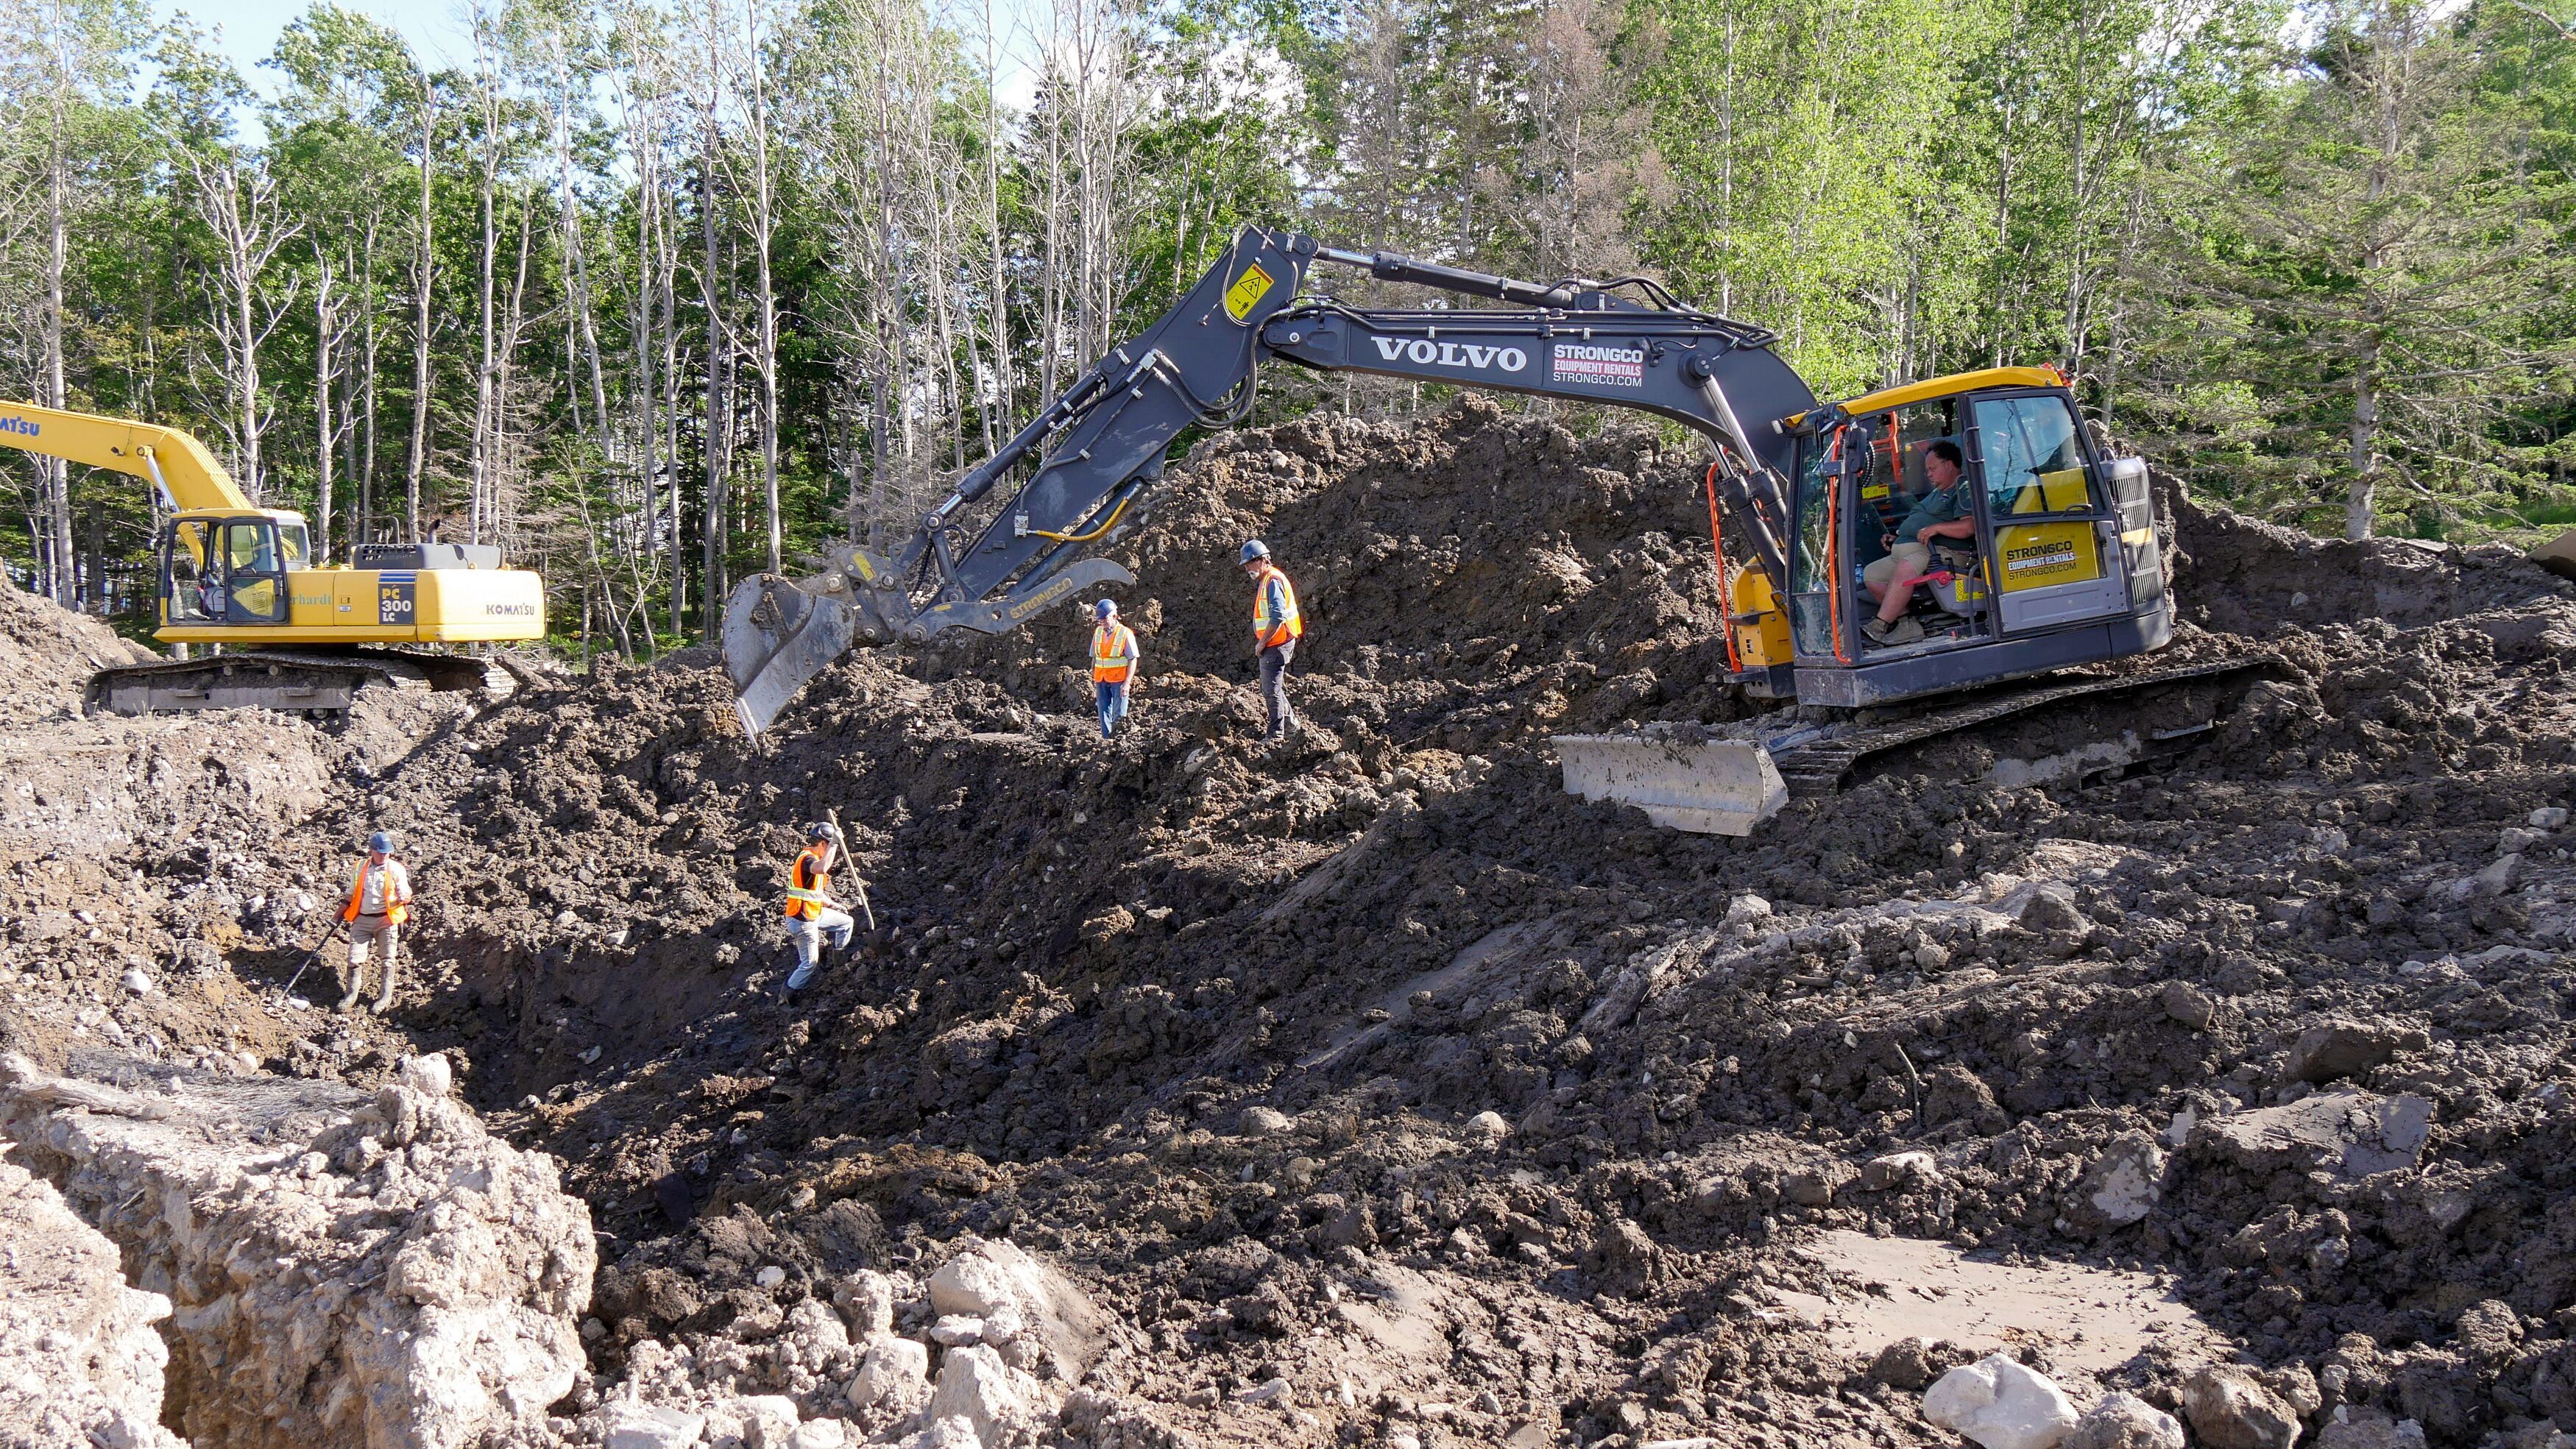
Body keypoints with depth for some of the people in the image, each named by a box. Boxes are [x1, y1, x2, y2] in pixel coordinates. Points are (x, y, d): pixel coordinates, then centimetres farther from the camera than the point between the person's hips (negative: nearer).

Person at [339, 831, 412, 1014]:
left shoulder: (396, 869, -3)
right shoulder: (361, 867, 7)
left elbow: (404, 896, 0)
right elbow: (351, 895, 16)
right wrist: (339, 916, 16)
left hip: (387, 919, -3)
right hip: (362, 919, 3)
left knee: (389, 958, -3)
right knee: (355, 956, -1)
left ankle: (386, 997, 4)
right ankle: (352, 994, 9)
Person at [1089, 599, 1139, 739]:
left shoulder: (1125, 634, -8)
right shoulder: (1098, 632, 9)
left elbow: (1133, 660, -9)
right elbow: (1094, 657, 15)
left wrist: (1127, 683, -15)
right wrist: (1093, 679, 10)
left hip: (1119, 680, -5)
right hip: (1102, 680, 5)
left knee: (1119, 715, -3)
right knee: (1104, 713, 4)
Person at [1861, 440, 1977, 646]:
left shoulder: (1964, 491, -2)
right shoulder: (1937, 494, 32)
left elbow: (1970, 527, -19)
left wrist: (1936, 528, -20)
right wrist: (1896, 539, 19)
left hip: (1935, 553, -11)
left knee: (1904, 569, -38)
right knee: (1870, 574, -4)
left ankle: (1880, 627, -40)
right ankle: (1906, 625, -15)